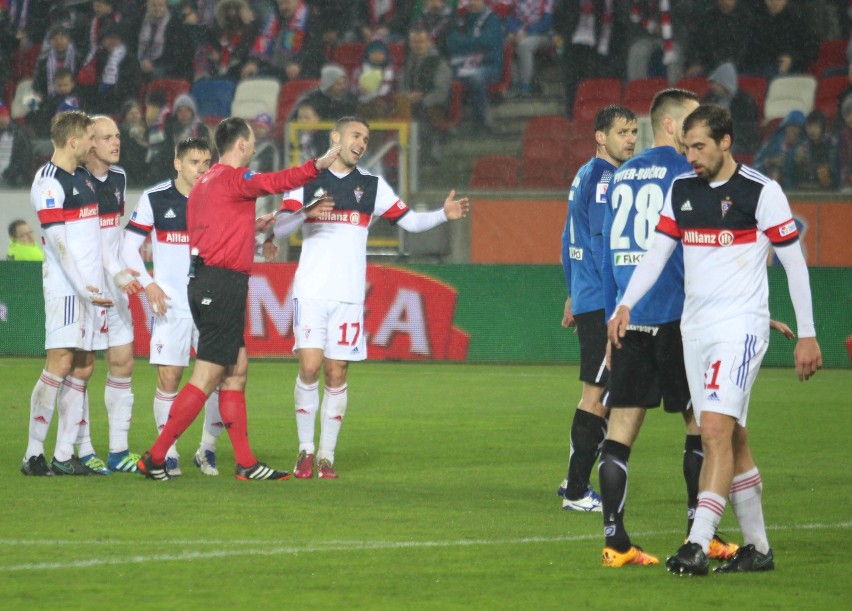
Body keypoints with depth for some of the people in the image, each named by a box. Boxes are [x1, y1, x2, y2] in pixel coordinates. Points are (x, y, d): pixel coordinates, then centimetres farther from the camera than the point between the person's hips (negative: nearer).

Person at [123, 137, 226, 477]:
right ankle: (168, 453, 6)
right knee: (169, 378, -5)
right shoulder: (154, 199, 0)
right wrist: (147, 283, -9)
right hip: (170, 304, -2)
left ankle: (207, 449, 14)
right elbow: (129, 247, 3)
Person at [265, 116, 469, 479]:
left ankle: (327, 455, 8)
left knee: (337, 376, 0)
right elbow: (280, 227, -4)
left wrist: (444, 214, -6)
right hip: (311, 291, -2)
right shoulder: (307, 180, 5)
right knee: (310, 368, -11)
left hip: (349, 295, 2)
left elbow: (410, 220, 12)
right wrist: (307, 213, -24)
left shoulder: (372, 185, 11)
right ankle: (305, 451, 2)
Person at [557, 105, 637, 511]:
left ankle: (575, 483, 20)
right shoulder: (603, 177, -13)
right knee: (596, 393, -7)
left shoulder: (585, 176, 17)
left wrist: (574, 293, 27)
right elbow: (604, 241, -19)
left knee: (599, 392, 16)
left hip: (588, 298, 10)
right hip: (603, 304, -10)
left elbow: (571, 240, 23)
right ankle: (577, 492, -5)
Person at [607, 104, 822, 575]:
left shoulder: (761, 192, -7)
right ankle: (757, 547, 17)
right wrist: (625, 305, -4)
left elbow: (794, 262, -4)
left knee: (716, 429, -18)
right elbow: (656, 253, 12)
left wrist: (806, 335, -5)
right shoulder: (681, 190, 10)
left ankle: (698, 546, -25)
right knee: (731, 439, 9)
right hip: (694, 325, 6)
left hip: (740, 324, -6)